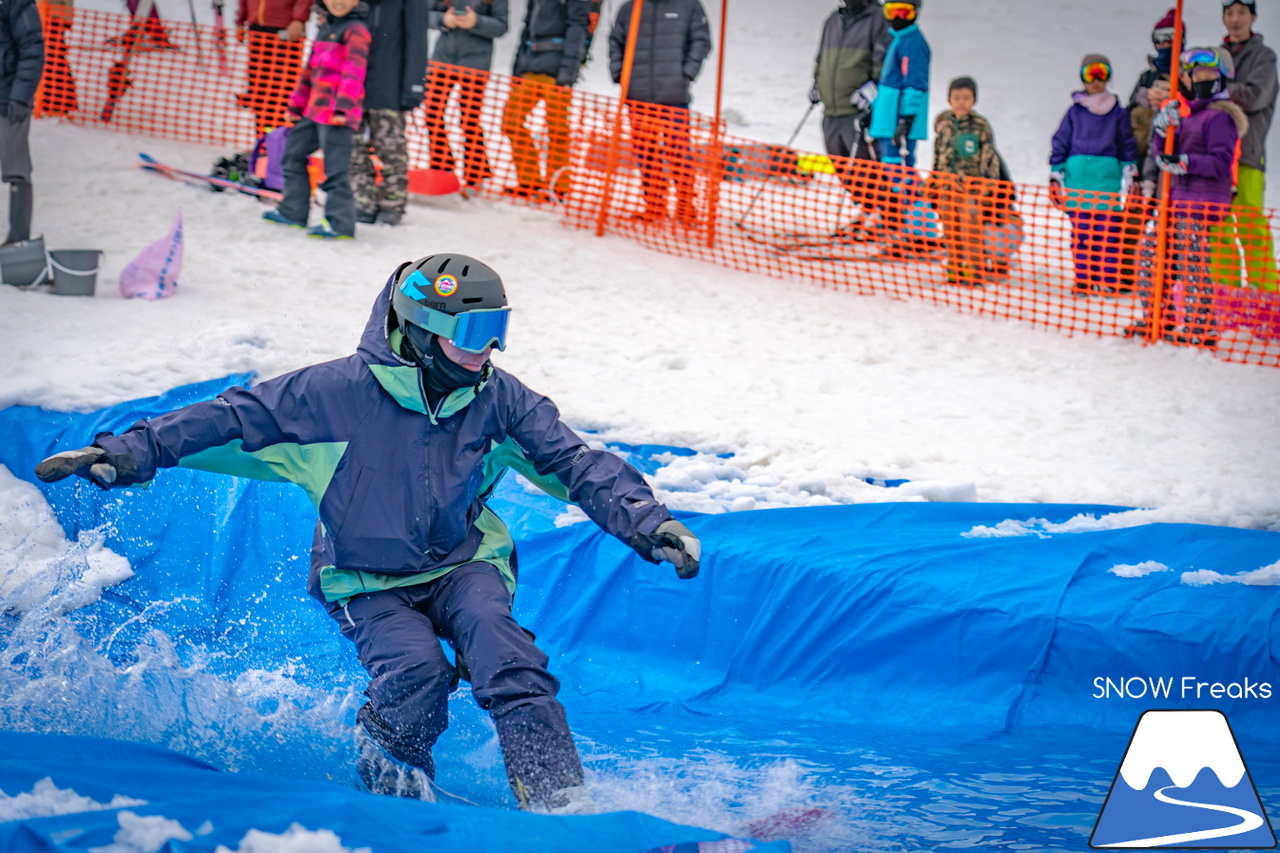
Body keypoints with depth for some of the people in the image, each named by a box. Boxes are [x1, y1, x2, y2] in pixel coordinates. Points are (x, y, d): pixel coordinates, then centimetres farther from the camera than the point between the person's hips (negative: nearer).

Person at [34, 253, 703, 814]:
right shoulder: (340, 392, -16)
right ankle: (389, 780, 0)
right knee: (416, 672, -30)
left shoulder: (497, 400, -7)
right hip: (371, 582, -2)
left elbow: (576, 464, -2)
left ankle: (561, 805, -29)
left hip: (464, 565, 2)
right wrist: (130, 453, -16)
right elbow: (236, 419, -12)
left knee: (504, 658, -28)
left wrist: (647, 523, -15)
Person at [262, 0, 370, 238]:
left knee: (335, 165, -12)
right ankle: (293, 210, 28)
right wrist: (297, 103, 28)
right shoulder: (326, 29, 20)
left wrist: (343, 107, -27)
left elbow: (353, 70, -18)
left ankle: (340, 222, -12)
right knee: (293, 151, 17)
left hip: (337, 114, -10)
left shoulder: (355, 30, -9)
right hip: (314, 110, 10)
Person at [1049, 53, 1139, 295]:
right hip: (1077, 178, 0)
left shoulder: (1117, 112, 10)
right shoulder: (1075, 112, 10)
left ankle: (1110, 279, -2)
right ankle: (1084, 279, 4)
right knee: (1082, 232, -1)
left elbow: (1128, 145, 13)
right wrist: (1056, 177, 7)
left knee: (1109, 231, -6)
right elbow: (1060, 144, 11)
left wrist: (1130, 175, 6)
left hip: (1109, 178, 0)